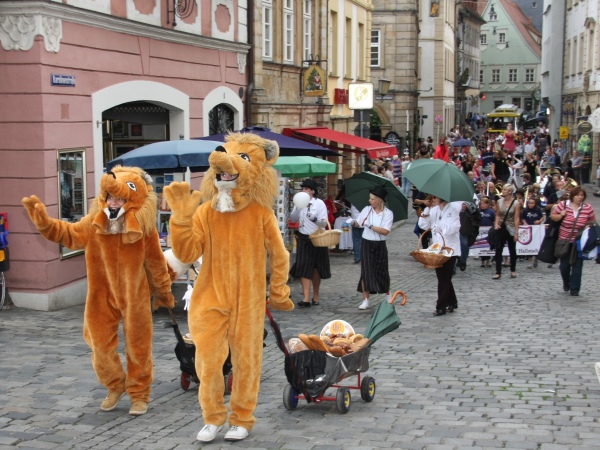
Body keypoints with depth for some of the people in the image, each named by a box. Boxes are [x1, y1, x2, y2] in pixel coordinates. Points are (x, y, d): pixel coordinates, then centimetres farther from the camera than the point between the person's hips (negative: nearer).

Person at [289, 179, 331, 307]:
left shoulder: (319, 203, -8)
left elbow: (324, 223, -12)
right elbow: (293, 219, 1)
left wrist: (316, 219, -32)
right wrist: (297, 207, -13)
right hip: (303, 238, 2)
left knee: (315, 268, 10)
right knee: (303, 268, -8)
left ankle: (315, 296, 24)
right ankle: (306, 298, -12)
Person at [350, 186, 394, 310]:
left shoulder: (388, 213, -8)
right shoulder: (367, 209, 0)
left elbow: (385, 231, -17)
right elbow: (358, 222, 7)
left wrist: (370, 226, -20)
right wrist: (352, 223, -14)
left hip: (379, 245, -2)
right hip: (367, 244, 2)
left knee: (382, 271, 9)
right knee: (366, 271, -1)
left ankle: (388, 295, 32)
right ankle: (366, 300, 5)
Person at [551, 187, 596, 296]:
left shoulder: (588, 208, -5)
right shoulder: (563, 205, -6)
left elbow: (592, 222, 8)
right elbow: (553, 216, 3)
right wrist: (561, 215, -16)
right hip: (564, 240, 1)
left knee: (577, 265, -2)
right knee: (564, 264, 10)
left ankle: (574, 289, 5)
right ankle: (566, 283, 36)